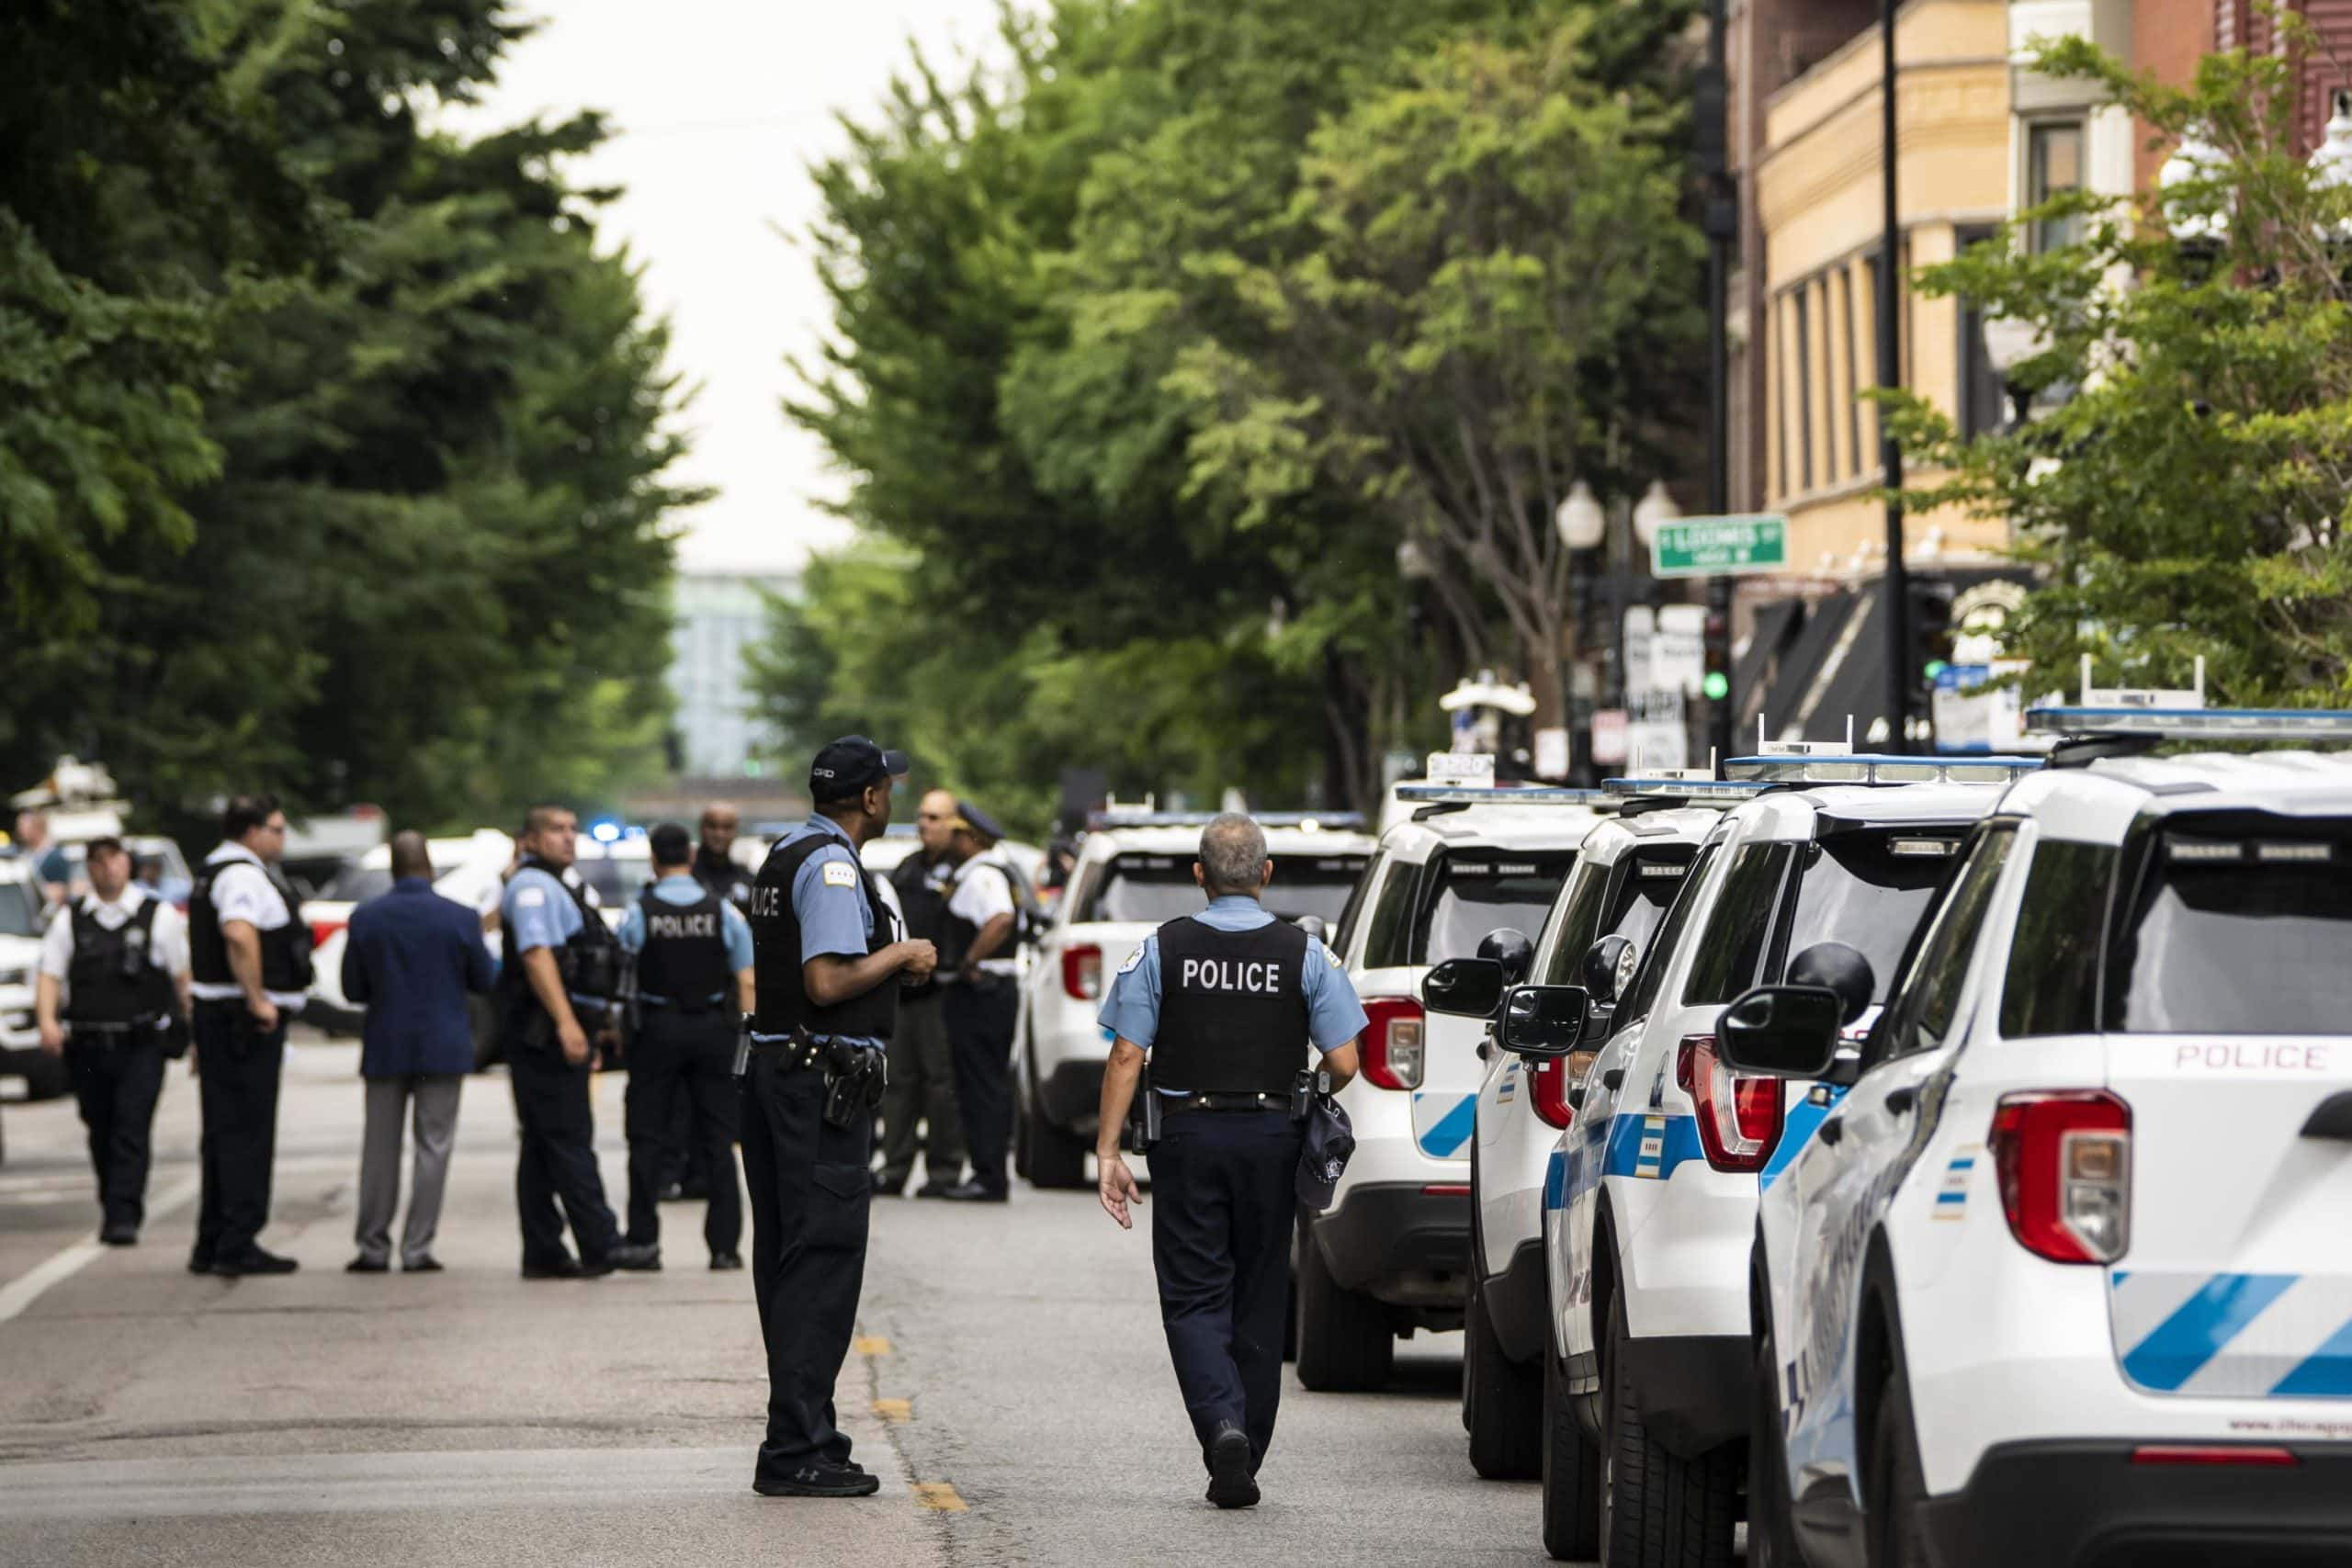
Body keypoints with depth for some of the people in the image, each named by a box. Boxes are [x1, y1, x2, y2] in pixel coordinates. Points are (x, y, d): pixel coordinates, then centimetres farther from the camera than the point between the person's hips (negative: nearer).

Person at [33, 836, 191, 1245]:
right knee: (101, 1134, 10)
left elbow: (183, 977, 5)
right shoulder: (70, 921, 11)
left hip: (141, 1046, -3)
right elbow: (50, 976, 6)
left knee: (132, 1131, -12)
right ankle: (113, 1209, 26)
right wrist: (46, 1020, -12)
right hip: (87, 1048, 3)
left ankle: (123, 1216, -15)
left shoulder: (160, 917, 5)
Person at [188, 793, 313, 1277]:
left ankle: (212, 1245, 16)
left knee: (225, 1131, 13)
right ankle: (238, 1245, -10)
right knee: (247, 1133, -9)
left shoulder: (215, 872, 20)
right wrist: (258, 1000, -26)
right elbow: (240, 935, -31)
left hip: (221, 1018, 11)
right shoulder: (243, 875, -14)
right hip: (246, 1020, -10)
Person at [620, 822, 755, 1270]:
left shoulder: (638, 913, -5)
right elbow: (747, 983, -2)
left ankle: (643, 1241, 2)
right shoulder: (723, 911, -1)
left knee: (648, 1139, 5)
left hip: (656, 1030, -1)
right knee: (718, 1140, 6)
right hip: (713, 1030, 2)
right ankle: (724, 1245, 4)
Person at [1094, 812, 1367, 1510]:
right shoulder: (1305, 954, -1)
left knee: (1194, 1298, 4)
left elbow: (1126, 1057, -6)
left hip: (1188, 1136, -1)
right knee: (1259, 1302, 11)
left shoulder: (1162, 949, -2)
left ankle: (1222, 1424, -21)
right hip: (1271, 1136, 1)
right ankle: (1242, 1465, 14)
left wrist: (1108, 1150, -3)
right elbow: (1343, 1064, -4)